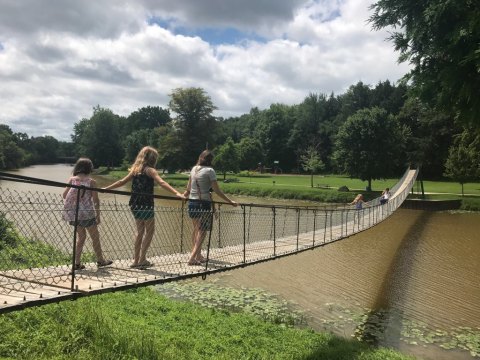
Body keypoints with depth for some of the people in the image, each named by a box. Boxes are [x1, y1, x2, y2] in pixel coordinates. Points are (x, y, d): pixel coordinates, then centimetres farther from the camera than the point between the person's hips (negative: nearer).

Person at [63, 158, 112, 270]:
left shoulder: (72, 179, 1)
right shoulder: (91, 182, -8)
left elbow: (64, 195, 0)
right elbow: (96, 201, -9)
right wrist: (98, 216, -1)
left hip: (73, 213, 4)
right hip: (86, 213, -4)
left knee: (81, 236, 19)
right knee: (95, 237, 13)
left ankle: (77, 263, 17)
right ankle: (100, 260, 25)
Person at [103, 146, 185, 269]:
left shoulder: (135, 169, 11)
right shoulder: (149, 170, -9)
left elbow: (122, 181, 16)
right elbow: (162, 183, -24)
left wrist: (106, 188, 30)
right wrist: (176, 193, -35)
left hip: (135, 205, 7)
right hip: (146, 206, -7)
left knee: (140, 231, 17)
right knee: (149, 231, 6)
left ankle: (136, 260, 21)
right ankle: (142, 260, 5)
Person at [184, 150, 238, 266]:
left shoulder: (194, 169, 9)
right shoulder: (209, 170, -9)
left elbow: (188, 188, 16)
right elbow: (217, 191, -11)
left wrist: (183, 195, 36)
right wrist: (230, 201, -6)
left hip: (192, 202, 7)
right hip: (203, 203, -7)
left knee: (196, 229, 16)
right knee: (202, 231, -1)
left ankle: (198, 255, 25)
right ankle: (192, 258, -8)